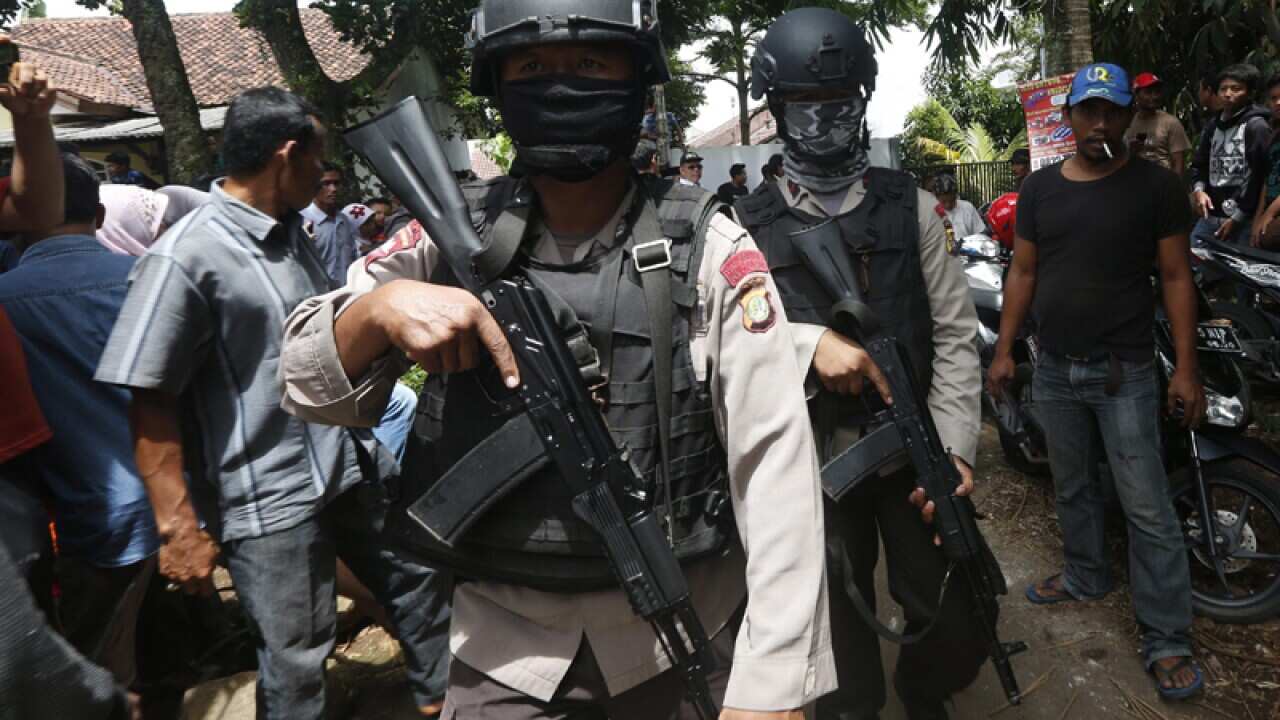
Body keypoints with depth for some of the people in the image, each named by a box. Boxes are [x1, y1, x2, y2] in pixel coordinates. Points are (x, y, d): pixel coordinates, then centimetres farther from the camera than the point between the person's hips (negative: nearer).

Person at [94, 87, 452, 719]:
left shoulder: (292, 234, 8)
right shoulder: (186, 257, -17)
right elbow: (149, 402, -17)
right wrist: (179, 527, -17)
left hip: (356, 465, 8)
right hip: (272, 502, -8)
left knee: (418, 579, 21)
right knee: (296, 666, 6)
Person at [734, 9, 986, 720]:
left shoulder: (911, 206, 3)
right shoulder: (750, 225, 0)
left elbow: (954, 335, -1)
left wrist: (955, 449, -11)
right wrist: (809, 342, -24)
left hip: (913, 453, 1)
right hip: (811, 461, -1)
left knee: (955, 630, 11)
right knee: (839, 645, 16)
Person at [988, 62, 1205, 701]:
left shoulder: (1157, 186, -4)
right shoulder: (1039, 188, 6)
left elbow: (1176, 277, -4)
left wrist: (1185, 367, -10)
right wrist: (1003, 350, 5)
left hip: (1124, 372, -4)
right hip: (1054, 369, 4)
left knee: (1147, 509, -2)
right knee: (1073, 489, 18)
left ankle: (1167, 640, 6)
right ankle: (1086, 577, 38)